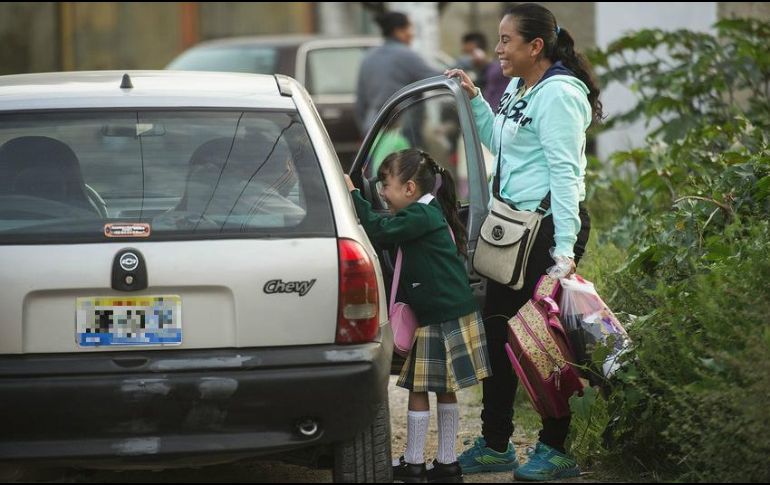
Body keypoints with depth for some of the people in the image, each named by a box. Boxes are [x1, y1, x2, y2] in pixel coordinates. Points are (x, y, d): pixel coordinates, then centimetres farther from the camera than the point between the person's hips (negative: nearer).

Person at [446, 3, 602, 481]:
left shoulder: (557, 95, -15)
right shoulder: (518, 90, 13)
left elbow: (564, 172, -20)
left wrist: (564, 248, -24)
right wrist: (474, 99, 15)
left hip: (550, 227, -10)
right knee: (498, 330, 13)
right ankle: (496, 445, 22)